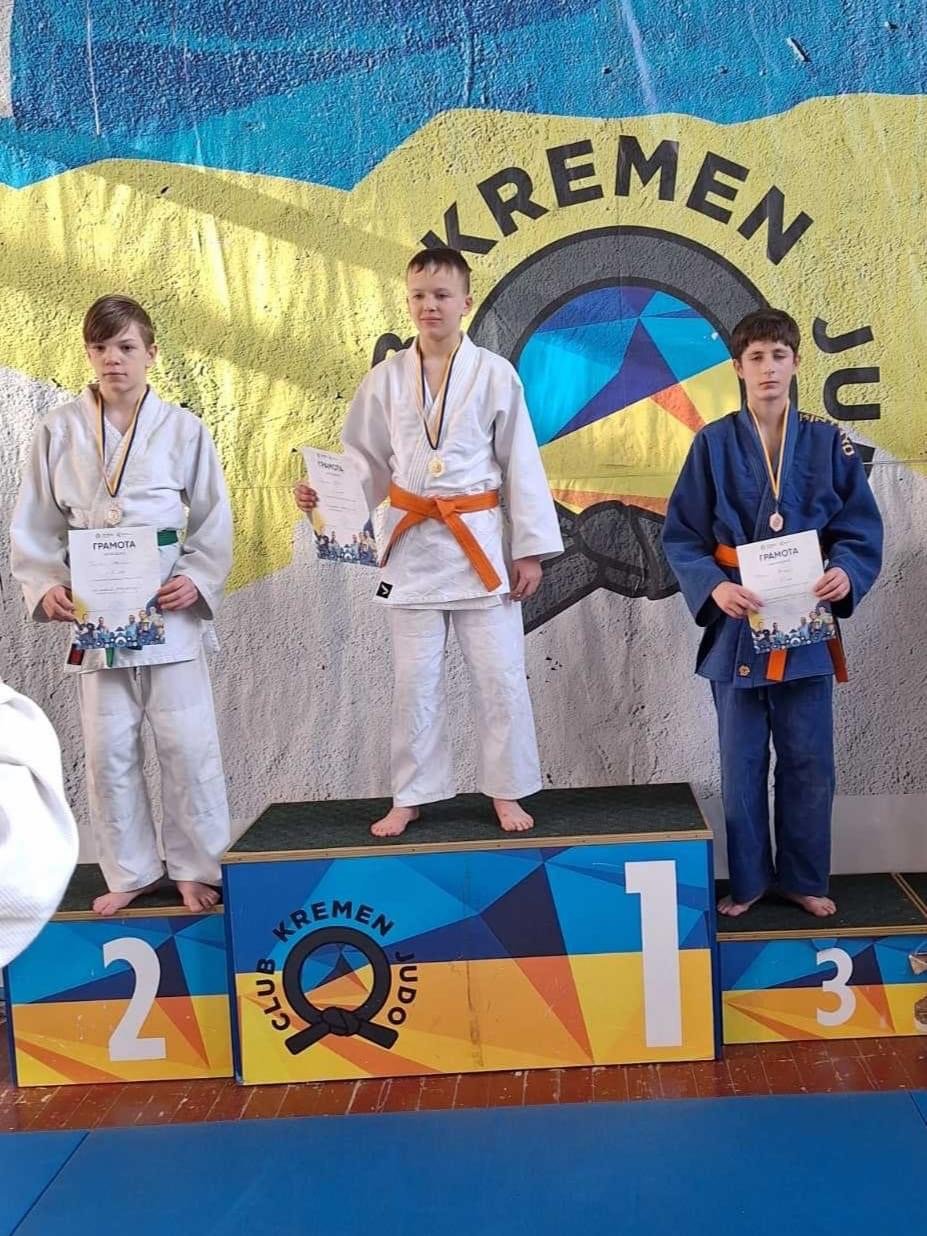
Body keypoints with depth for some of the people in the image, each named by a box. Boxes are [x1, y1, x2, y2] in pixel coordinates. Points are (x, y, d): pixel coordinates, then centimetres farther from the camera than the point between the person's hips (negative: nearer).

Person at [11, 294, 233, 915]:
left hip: (170, 609, -1)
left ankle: (196, 868, 18)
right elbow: (35, 525, 6)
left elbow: (215, 521, 3)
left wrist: (198, 581, -11)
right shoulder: (59, 430, 2)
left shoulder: (184, 428, -1)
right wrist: (46, 585, -8)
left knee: (188, 744, 0)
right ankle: (131, 871, 26)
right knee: (109, 751, 9)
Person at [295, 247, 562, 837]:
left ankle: (507, 792, 19)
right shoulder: (387, 378, 3)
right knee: (415, 680, 8)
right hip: (412, 542, 2)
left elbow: (521, 465, -1)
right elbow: (368, 462, 8)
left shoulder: (494, 374, -3)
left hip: (480, 540, -2)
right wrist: (325, 494, -12)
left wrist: (530, 549, -4)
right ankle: (411, 796, 22)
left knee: (500, 675, 3)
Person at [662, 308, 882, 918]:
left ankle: (804, 878, 26)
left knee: (808, 762, 8)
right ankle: (748, 879, 25)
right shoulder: (713, 444, -2)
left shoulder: (828, 442, 1)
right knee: (742, 763, 9)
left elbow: (862, 530, 3)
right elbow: (682, 535, -3)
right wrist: (714, 587, -20)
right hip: (737, 622, -1)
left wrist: (846, 573, -18)